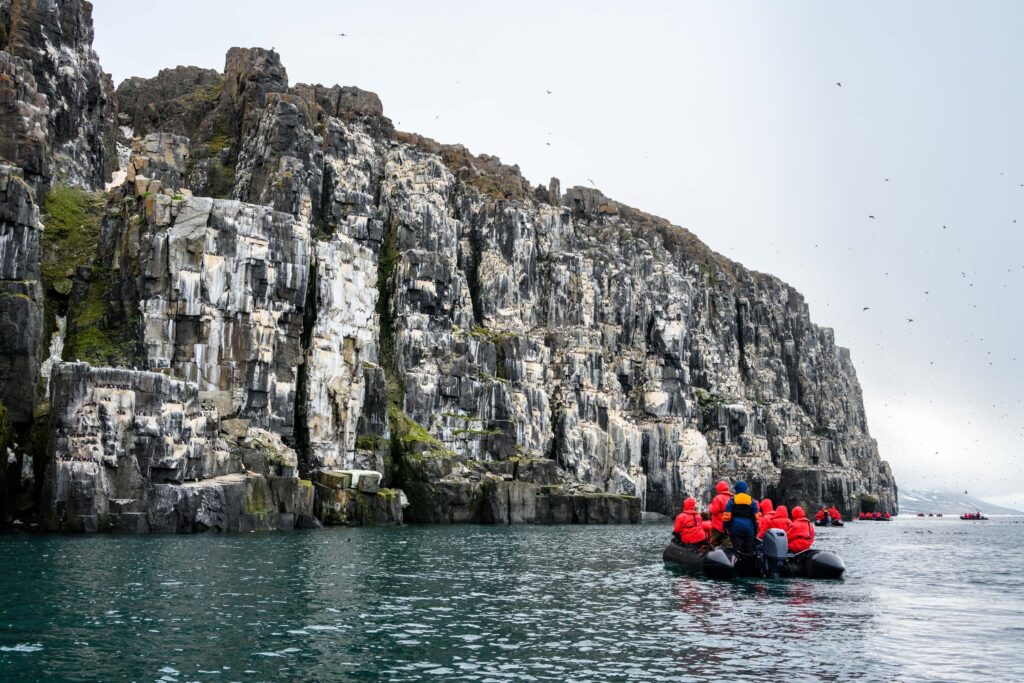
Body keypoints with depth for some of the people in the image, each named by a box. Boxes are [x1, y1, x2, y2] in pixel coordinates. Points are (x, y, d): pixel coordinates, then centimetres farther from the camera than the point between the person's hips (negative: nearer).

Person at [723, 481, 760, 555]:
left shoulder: (732, 500, -1)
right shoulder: (752, 501, 6)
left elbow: (727, 515, -5)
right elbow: (756, 517, 5)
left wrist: (725, 527, 3)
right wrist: (756, 530, 11)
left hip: (735, 528, -2)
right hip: (749, 529, 2)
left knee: (736, 549, -4)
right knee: (749, 550, 9)